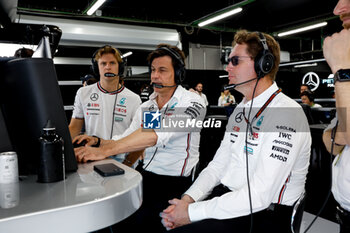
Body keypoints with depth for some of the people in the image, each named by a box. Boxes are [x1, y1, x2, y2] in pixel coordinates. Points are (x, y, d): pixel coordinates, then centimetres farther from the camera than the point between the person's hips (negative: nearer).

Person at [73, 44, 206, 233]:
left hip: (175, 181, -5)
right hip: (146, 173, 6)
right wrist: (98, 142, -8)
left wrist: (104, 151, -30)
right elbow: (125, 140, 12)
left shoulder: (192, 103, -11)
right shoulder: (146, 107, 12)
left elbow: (155, 135, -26)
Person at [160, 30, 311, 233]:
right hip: (225, 199, 7)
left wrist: (193, 212, -21)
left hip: (262, 214, -7)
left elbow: (260, 194, -24)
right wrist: (188, 199, -5)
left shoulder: (286, 114, -19)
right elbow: (219, 163, 10)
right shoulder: (241, 109, 10)